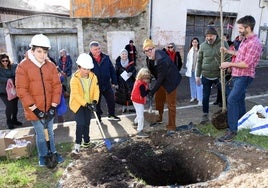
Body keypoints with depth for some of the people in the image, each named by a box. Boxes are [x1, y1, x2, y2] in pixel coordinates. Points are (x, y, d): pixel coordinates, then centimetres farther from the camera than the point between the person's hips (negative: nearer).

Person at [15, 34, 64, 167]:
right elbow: (21, 90, -13)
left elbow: (56, 86, -1)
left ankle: (53, 152, 35)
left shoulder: (51, 66, 0)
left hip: (49, 107, 3)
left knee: (50, 132, 17)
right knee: (40, 134, 9)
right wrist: (34, 108, -15)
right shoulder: (23, 66, -10)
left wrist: (53, 106, -7)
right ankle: (42, 155, 30)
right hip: (34, 109, -3)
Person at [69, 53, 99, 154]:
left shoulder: (93, 77, -7)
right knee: (81, 123, -13)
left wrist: (94, 101, -21)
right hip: (78, 104, -4)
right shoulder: (75, 78, -19)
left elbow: (96, 90, -5)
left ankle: (86, 140, 31)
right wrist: (86, 104, -26)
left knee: (87, 123, 13)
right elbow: (75, 94, -21)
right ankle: (77, 144, 0)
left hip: (89, 104, 4)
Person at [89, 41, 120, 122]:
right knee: (97, 103, 14)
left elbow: (112, 70, 2)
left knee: (111, 101, 14)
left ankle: (111, 115, 36)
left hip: (107, 85, 3)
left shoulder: (106, 58, -3)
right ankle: (98, 118, 34)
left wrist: (114, 81, 2)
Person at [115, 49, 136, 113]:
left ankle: (127, 106, 18)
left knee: (129, 94, 1)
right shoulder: (118, 63, -3)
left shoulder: (131, 62, 0)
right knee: (122, 95, 2)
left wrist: (131, 73, -16)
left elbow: (134, 70, 7)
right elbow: (116, 73, -1)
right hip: (121, 82, -1)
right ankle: (123, 107, 19)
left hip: (129, 82, 1)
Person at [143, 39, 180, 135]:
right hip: (162, 81, 9)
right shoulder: (154, 55, -8)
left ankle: (171, 127, 13)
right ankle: (158, 119, 40)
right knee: (158, 99, 19)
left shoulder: (161, 60, -34)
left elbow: (160, 78, -28)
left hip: (170, 82, -9)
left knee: (171, 104, 0)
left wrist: (152, 92, -22)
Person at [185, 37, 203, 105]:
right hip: (191, 69, 6)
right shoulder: (190, 50, 8)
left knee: (199, 84, -7)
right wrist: (187, 66, 8)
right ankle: (193, 96, 31)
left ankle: (200, 99, -1)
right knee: (192, 83, 15)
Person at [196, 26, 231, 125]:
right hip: (206, 76, 2)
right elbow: (199, 61, 5)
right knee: (205, 97, 8)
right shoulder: (203, 45, 1)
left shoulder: (223, 43, -5)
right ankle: (205, 115, 22)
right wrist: (198, 75, 4)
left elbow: (228, 58, -5)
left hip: (219, 75, -1)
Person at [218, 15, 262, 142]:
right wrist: (228, 51, 20)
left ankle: (232, 130, -13)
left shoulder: (254, 43, -20)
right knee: (239, 99, 20)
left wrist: (229, 64, -16)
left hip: (244, 77, -10)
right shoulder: (245, 40, 11)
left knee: (232, 100, -18)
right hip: (237, 75, 10)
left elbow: (246, 64, -24)